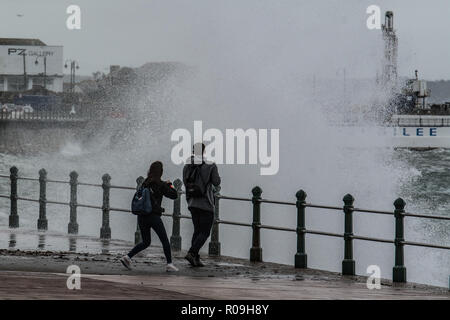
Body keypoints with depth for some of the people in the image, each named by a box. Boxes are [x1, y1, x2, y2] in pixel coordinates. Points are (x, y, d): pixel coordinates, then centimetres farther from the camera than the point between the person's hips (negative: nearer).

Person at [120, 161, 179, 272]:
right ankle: (169, 264, 3)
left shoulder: (145, 183, 8)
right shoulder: (160, 185, -7)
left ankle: (128, 257, 2)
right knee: (165, 241, 6)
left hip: (141, 216, 5)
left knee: (146, 242, 16)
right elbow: (174, 195, -1)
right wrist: (170, 185, 17)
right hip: (153, 216, -5)